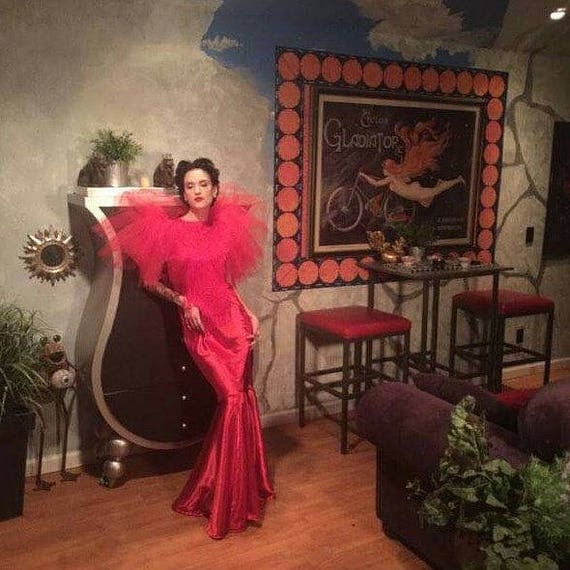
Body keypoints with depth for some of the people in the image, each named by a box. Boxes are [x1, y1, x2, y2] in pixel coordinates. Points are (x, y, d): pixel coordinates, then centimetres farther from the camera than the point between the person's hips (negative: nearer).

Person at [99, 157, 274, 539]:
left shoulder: (226, 225, 8)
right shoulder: (168, 229, -5)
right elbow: (151, 280, 3)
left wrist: (248, 313, 7)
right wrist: (183, 302, -10)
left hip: (233, 318, 4)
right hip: (199, 326, -4)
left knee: (242, 397, 3)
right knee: (232, 397, -11)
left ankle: (244, 488, 24)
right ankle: (228, 499, 7)